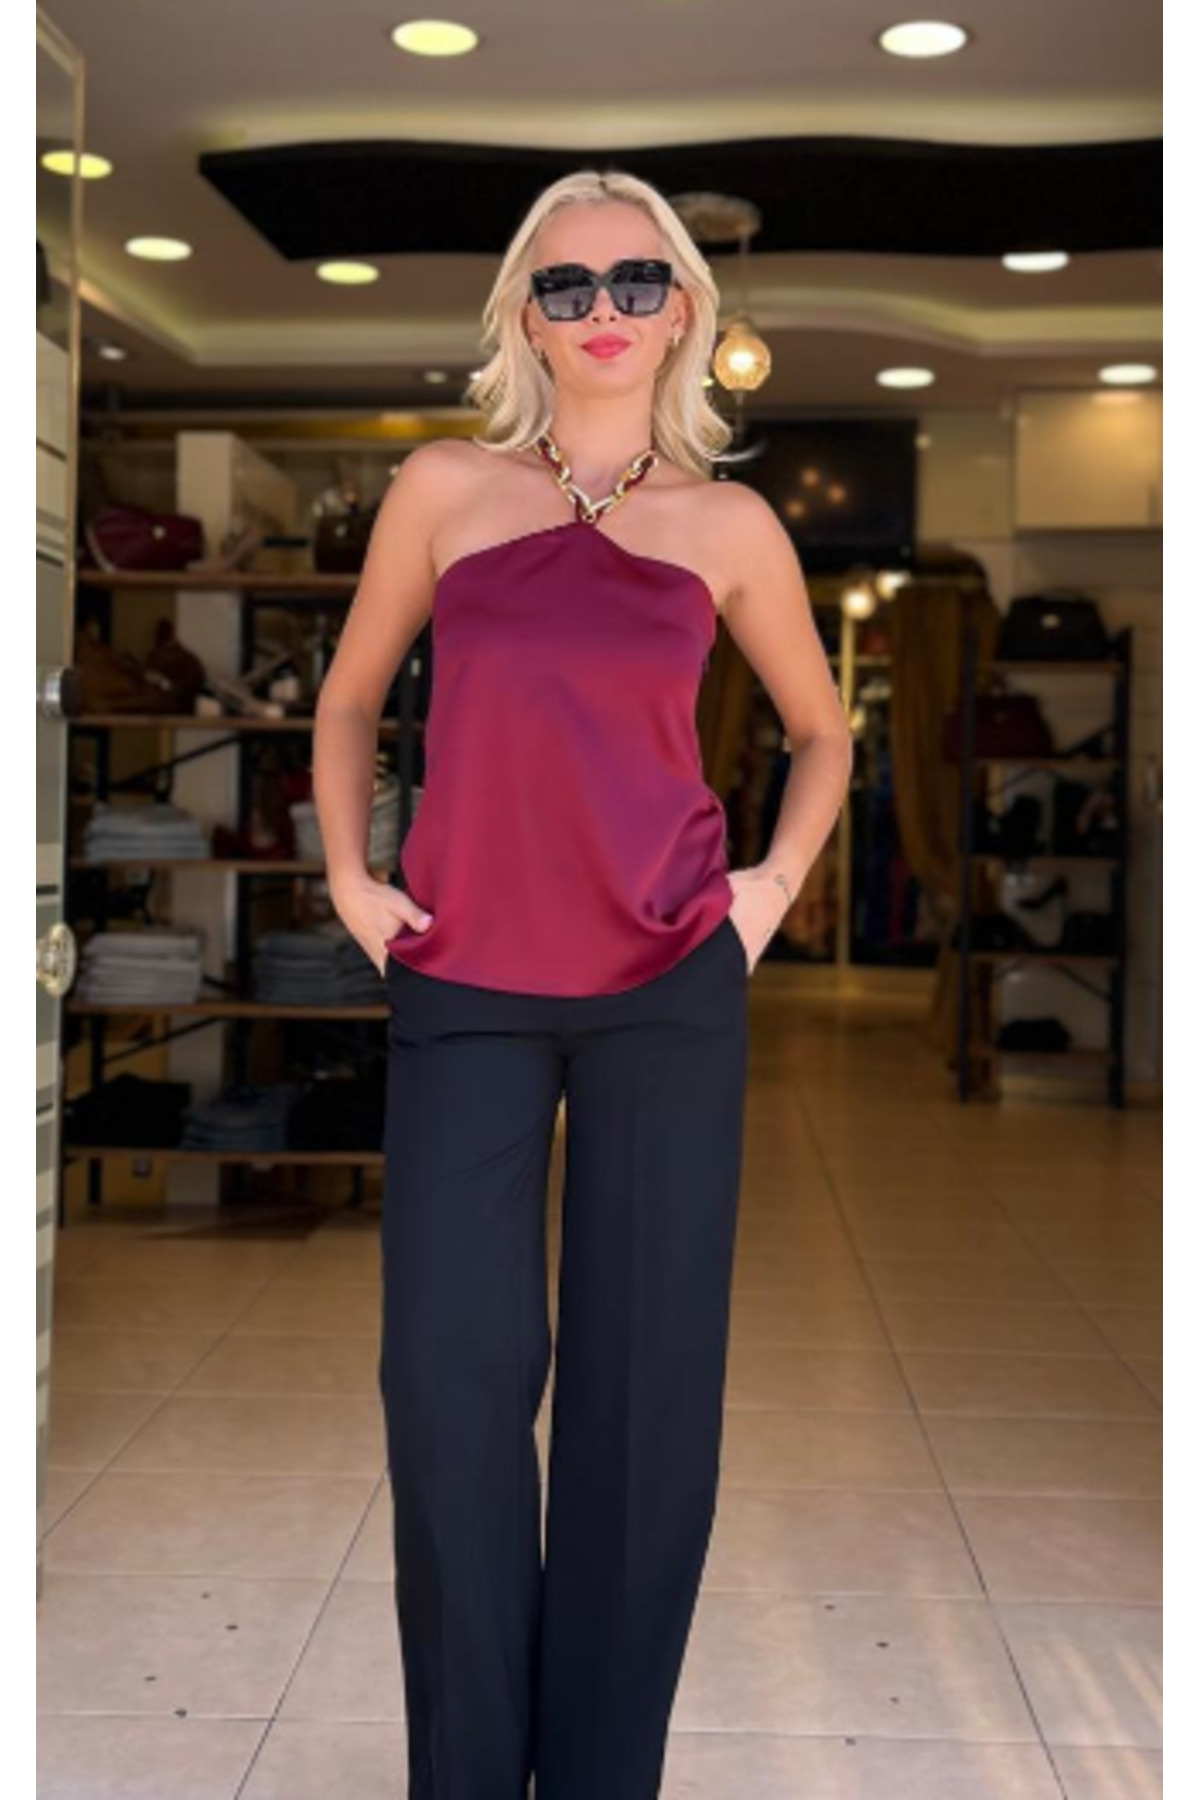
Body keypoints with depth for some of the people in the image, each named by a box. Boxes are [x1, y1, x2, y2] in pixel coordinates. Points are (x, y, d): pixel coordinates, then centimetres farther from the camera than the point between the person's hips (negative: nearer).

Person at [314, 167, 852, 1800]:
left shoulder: (731, 525, 6)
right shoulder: (443, 487, 5)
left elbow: (820, 731, 20)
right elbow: (350, 702, 16)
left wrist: (775, 884, 7)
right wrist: (349, 878, 6)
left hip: (669, 988, 0)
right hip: (463, 988, 0)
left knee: (649, 1373, 4)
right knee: (452, 1368, -1)